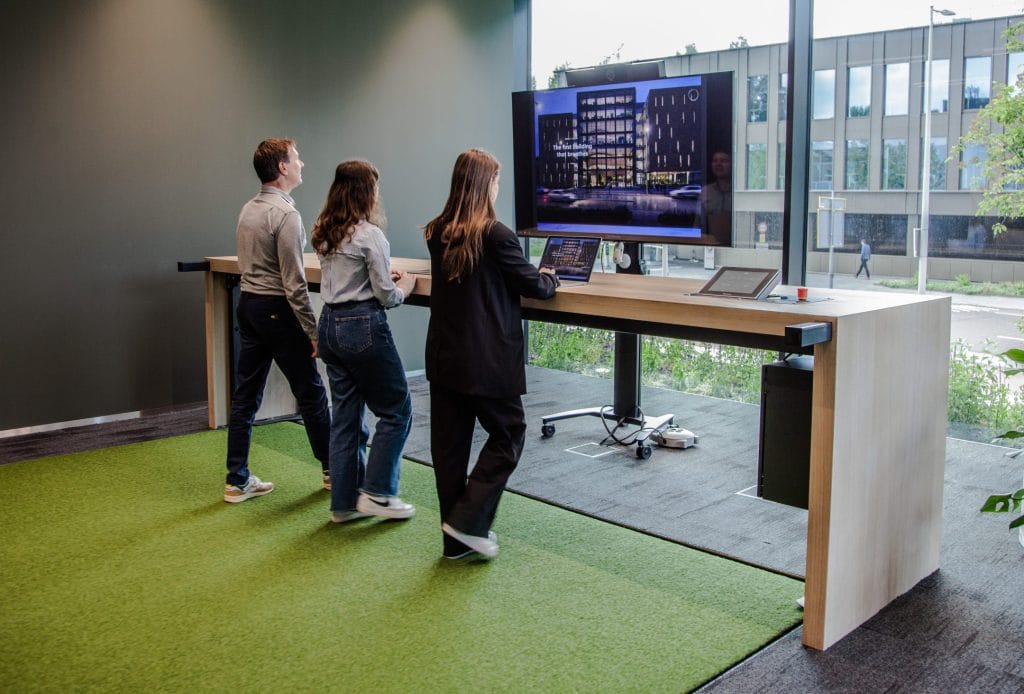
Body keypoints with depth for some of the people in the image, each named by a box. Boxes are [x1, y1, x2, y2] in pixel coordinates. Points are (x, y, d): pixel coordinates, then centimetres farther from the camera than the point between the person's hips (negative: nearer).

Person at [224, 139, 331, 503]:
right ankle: (333, 470, 19)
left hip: (248, 305, 8)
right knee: (310, 393, 5)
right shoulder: (285, 213, -17)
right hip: (277, 309, -8)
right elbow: (294, 284, -20)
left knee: (246, 394, 9)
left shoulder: (248, 209, 10)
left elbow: (250, 265, 14)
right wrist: (313, 331, -15)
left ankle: (237, 480, 14)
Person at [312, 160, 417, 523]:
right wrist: (405, 285, 8)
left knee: (345, 416, 13)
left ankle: (345, 502, 19)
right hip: (362, 327, -8)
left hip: (330, 325, 8)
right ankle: (376, 493, 8)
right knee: (396, 410, 7)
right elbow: (386, 297, -12)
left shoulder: (325, 233, 9)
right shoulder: (370, 234, -14)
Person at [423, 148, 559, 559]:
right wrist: (550, 278, 16)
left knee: (448, 443, 10)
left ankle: (456, 541, 20)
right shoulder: (494, 234, -15)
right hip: (487, 360, -7)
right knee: (508, 434, 11)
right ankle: (468, 522, 5)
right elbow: (534, 285, -7)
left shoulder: (436, 233, 6)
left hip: (443, 356, 7)